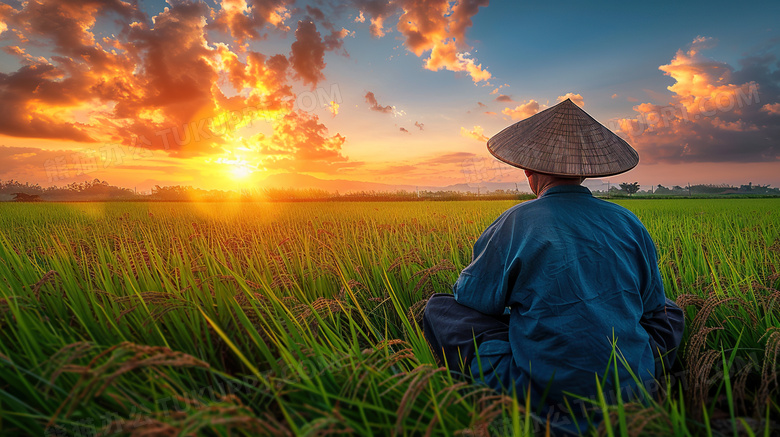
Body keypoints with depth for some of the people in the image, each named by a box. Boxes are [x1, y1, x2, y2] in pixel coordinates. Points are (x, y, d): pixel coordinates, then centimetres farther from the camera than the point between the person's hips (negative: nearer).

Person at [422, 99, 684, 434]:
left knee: (438, 308, 5)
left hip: (542, 394, -4)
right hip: (634, 388, 5)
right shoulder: (629, 222, 1)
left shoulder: (513, 224, -12)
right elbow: (653, 306, 14)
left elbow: (470, 298, -2)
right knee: (670, 310, 33)